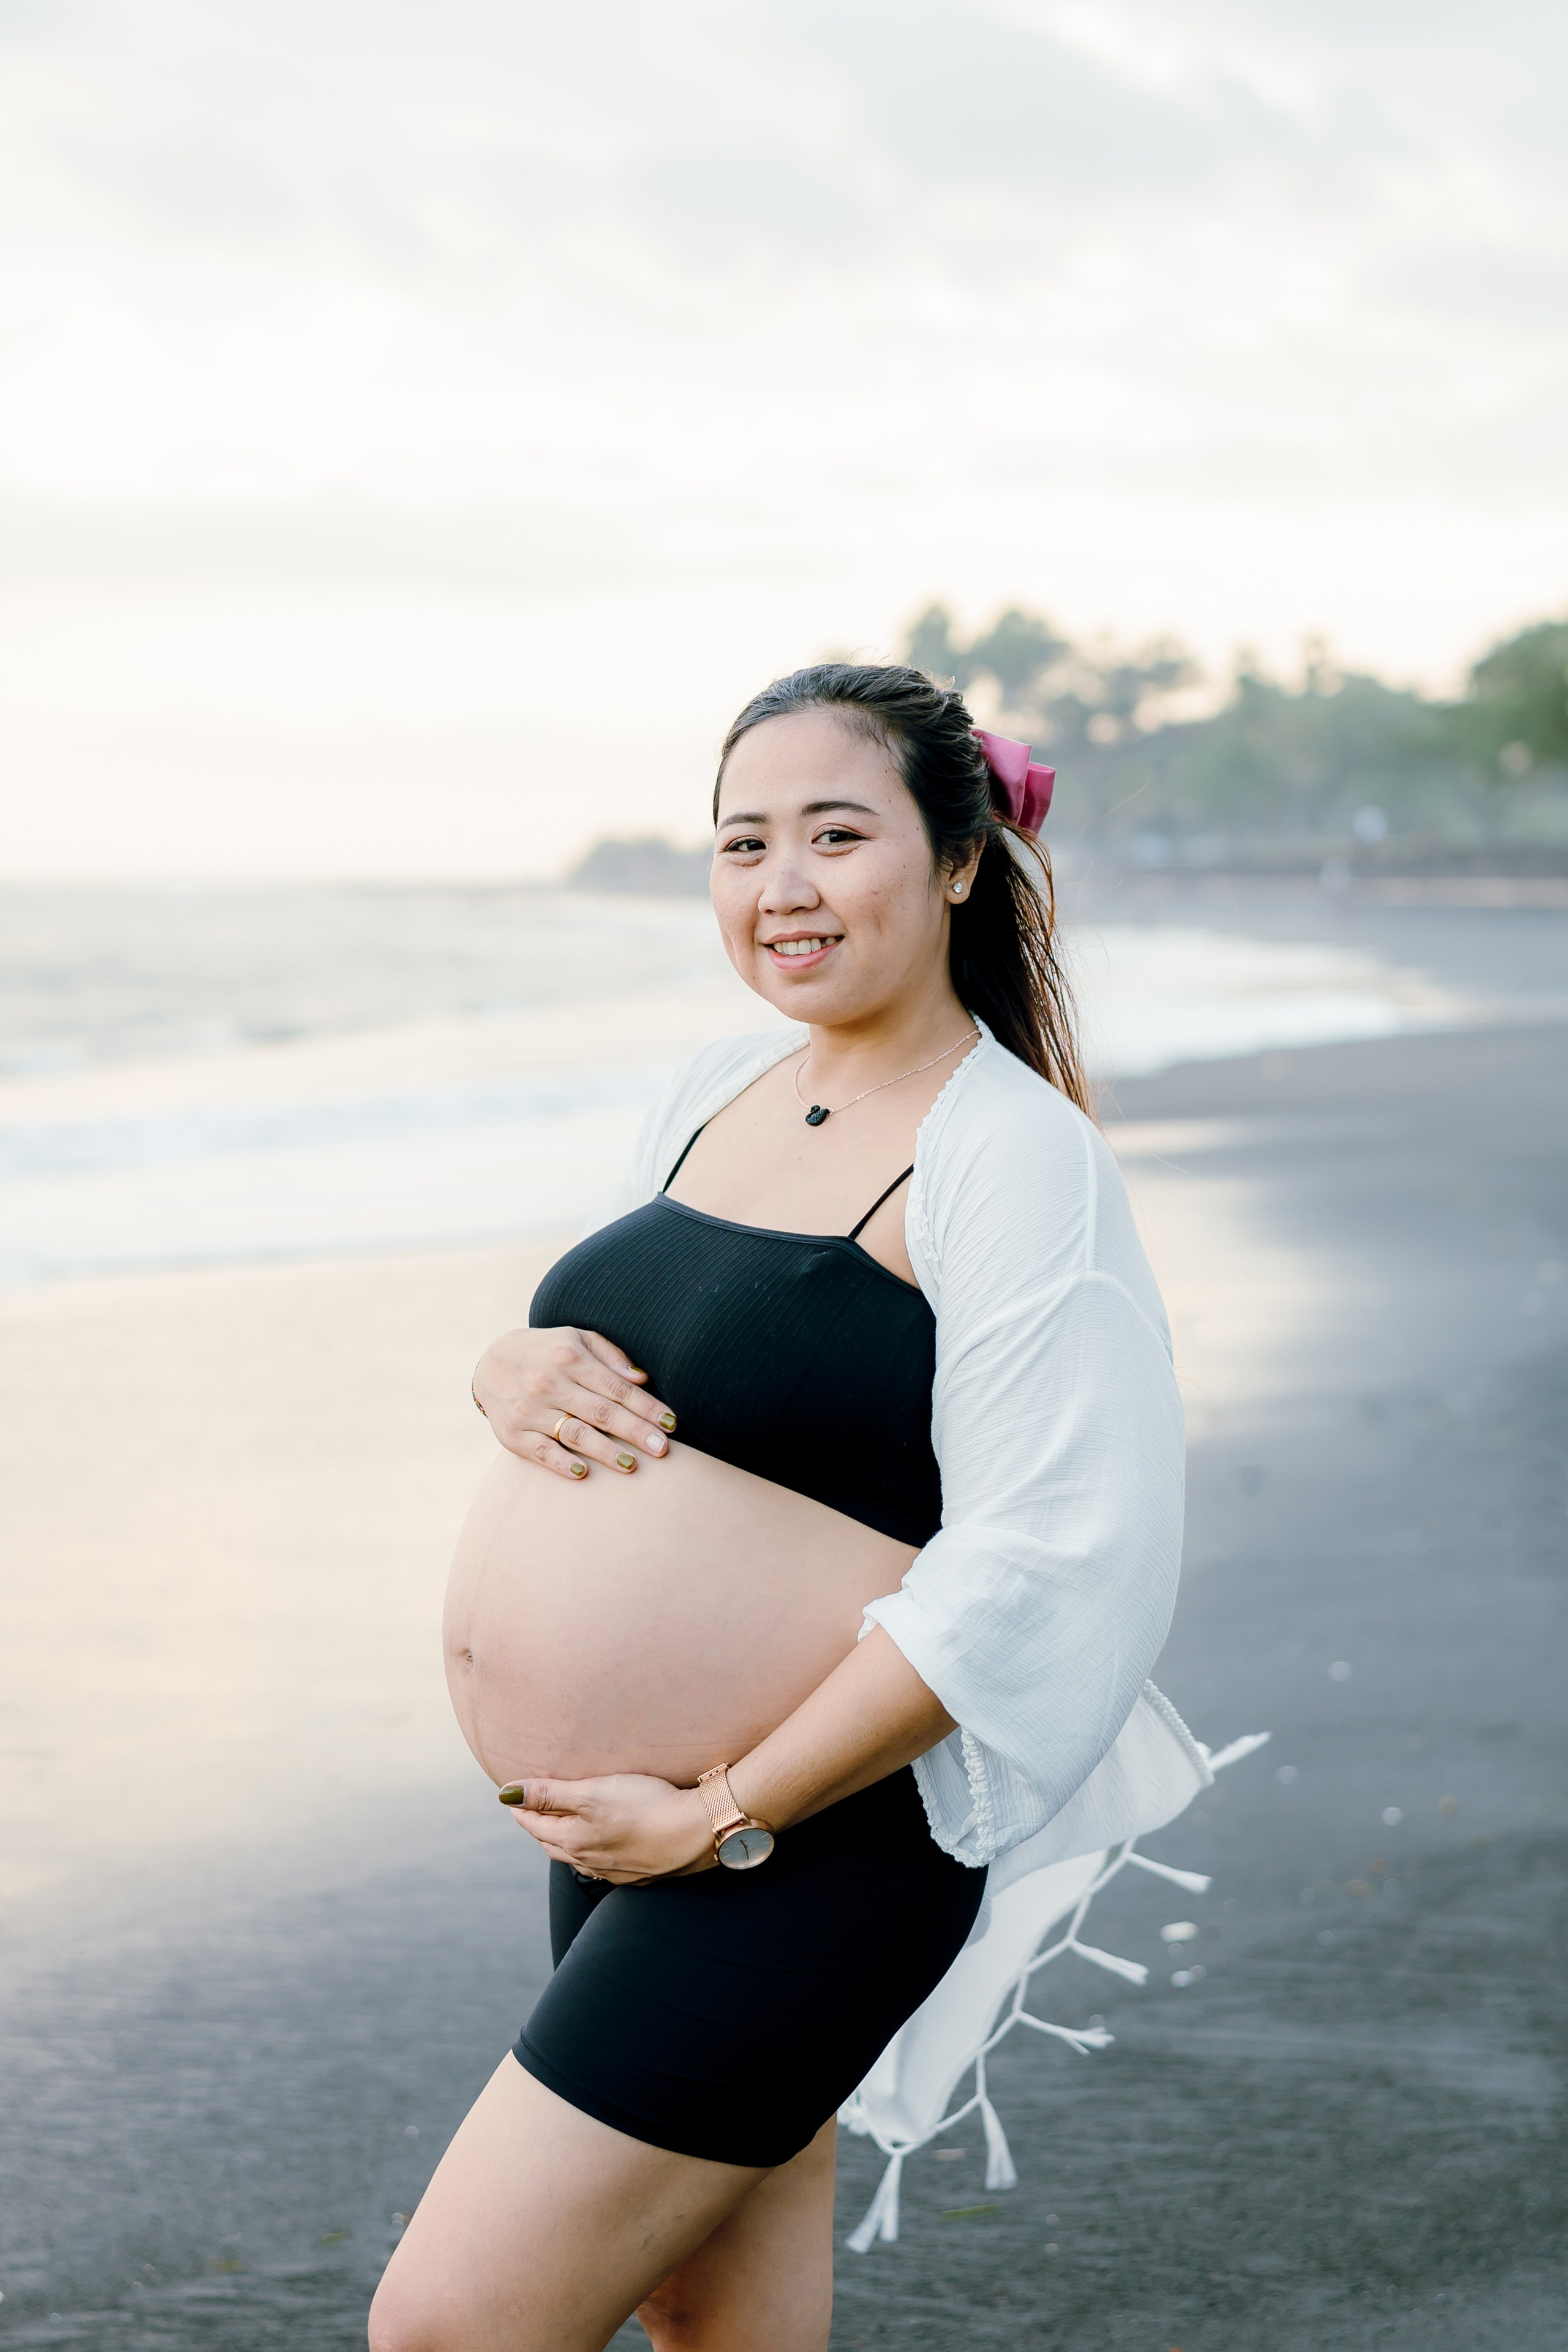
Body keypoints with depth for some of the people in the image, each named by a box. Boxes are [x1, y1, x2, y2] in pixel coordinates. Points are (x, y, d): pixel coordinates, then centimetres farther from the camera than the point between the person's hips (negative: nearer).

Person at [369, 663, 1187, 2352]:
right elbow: (593, 1353, 21)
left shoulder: (1017, 1161, -15)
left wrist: (724, 1816, -19)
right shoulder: (716, 1091, 9)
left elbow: (1038, 1572, -22)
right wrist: (513, 1373, -5)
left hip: (808, 1845, -8)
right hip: (616, 1826, 8)